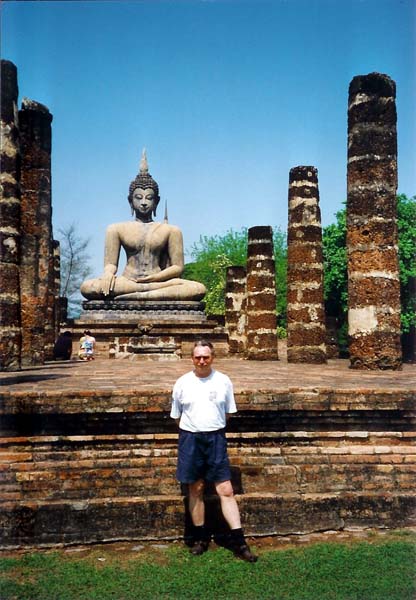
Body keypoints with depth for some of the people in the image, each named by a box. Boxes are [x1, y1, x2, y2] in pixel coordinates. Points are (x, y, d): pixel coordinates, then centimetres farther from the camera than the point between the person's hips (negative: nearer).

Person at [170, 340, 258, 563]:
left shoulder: (223, 381, -1)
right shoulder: (182, 383, -1)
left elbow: (227, 413, 9)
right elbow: (177, 416, 9)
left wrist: (213, 428, 8)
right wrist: (193, 429, 8)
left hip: (215, 438, 0)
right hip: (190, 438, 1)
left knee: (226, 490, -3)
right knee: (196, 489, 10)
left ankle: (238, 541, 4)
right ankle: (200, 537, 25)